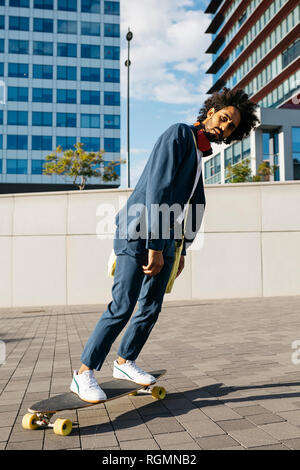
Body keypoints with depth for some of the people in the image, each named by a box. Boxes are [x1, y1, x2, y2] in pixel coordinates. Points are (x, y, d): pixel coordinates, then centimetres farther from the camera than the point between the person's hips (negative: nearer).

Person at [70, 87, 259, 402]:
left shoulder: (198, 155, 19)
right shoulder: (179, 134, -8)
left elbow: (194, 206, 23)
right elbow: (157, 189, -20)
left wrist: (181, 250, 22)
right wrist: (154, 246, -24)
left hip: (163, 239, 9)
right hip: (138, 233, -9)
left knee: (152, 306, 9)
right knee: (122, 307, -11)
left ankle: (125, 361, 26)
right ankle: (84, 373, 0)